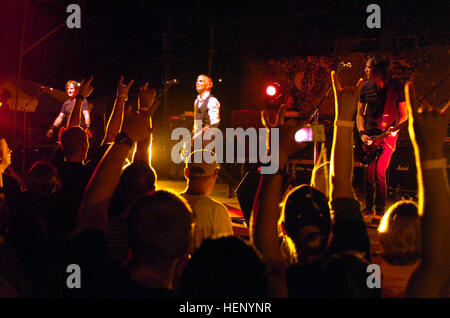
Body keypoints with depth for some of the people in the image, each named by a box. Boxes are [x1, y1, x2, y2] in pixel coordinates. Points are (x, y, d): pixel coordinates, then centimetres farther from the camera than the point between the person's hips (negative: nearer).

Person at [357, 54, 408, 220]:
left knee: (379, 173, -10)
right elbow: (360, 113, 13)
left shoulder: (396, 86, -5)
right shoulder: (365, 87, 4)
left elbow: (403, 114, 2)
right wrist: (362, 133, -1)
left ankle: (380, 212, 0)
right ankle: (368, 208, 17)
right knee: (368, 173, 2)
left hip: (388, 135, -3)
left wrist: (395, 128, -15)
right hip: (369, 135, 3)